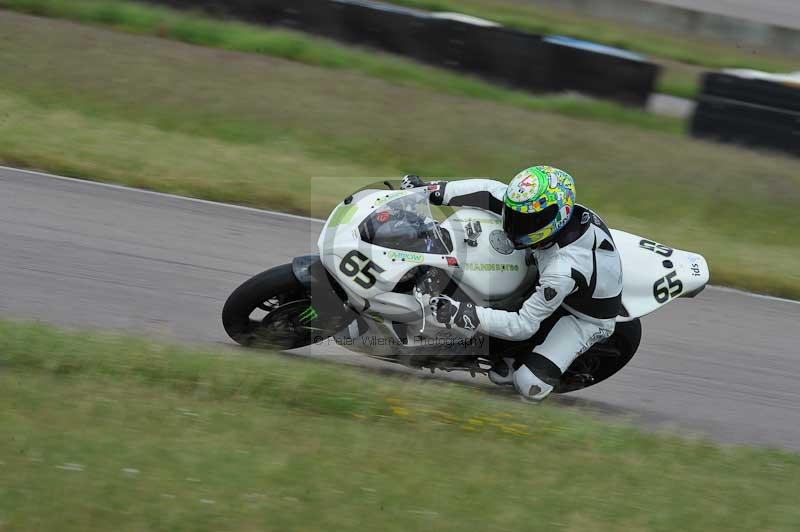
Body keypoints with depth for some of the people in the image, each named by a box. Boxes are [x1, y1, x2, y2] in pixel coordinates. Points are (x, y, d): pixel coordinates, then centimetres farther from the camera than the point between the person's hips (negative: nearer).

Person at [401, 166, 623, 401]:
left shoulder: (564, 271, -43)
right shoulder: (540, 209, -24)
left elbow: (523, 326, -36)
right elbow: (492, 191, -15)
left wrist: (462, 314, -41)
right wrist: (433, 190, -21)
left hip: (583, 317, -8)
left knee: (531, 386, -21)